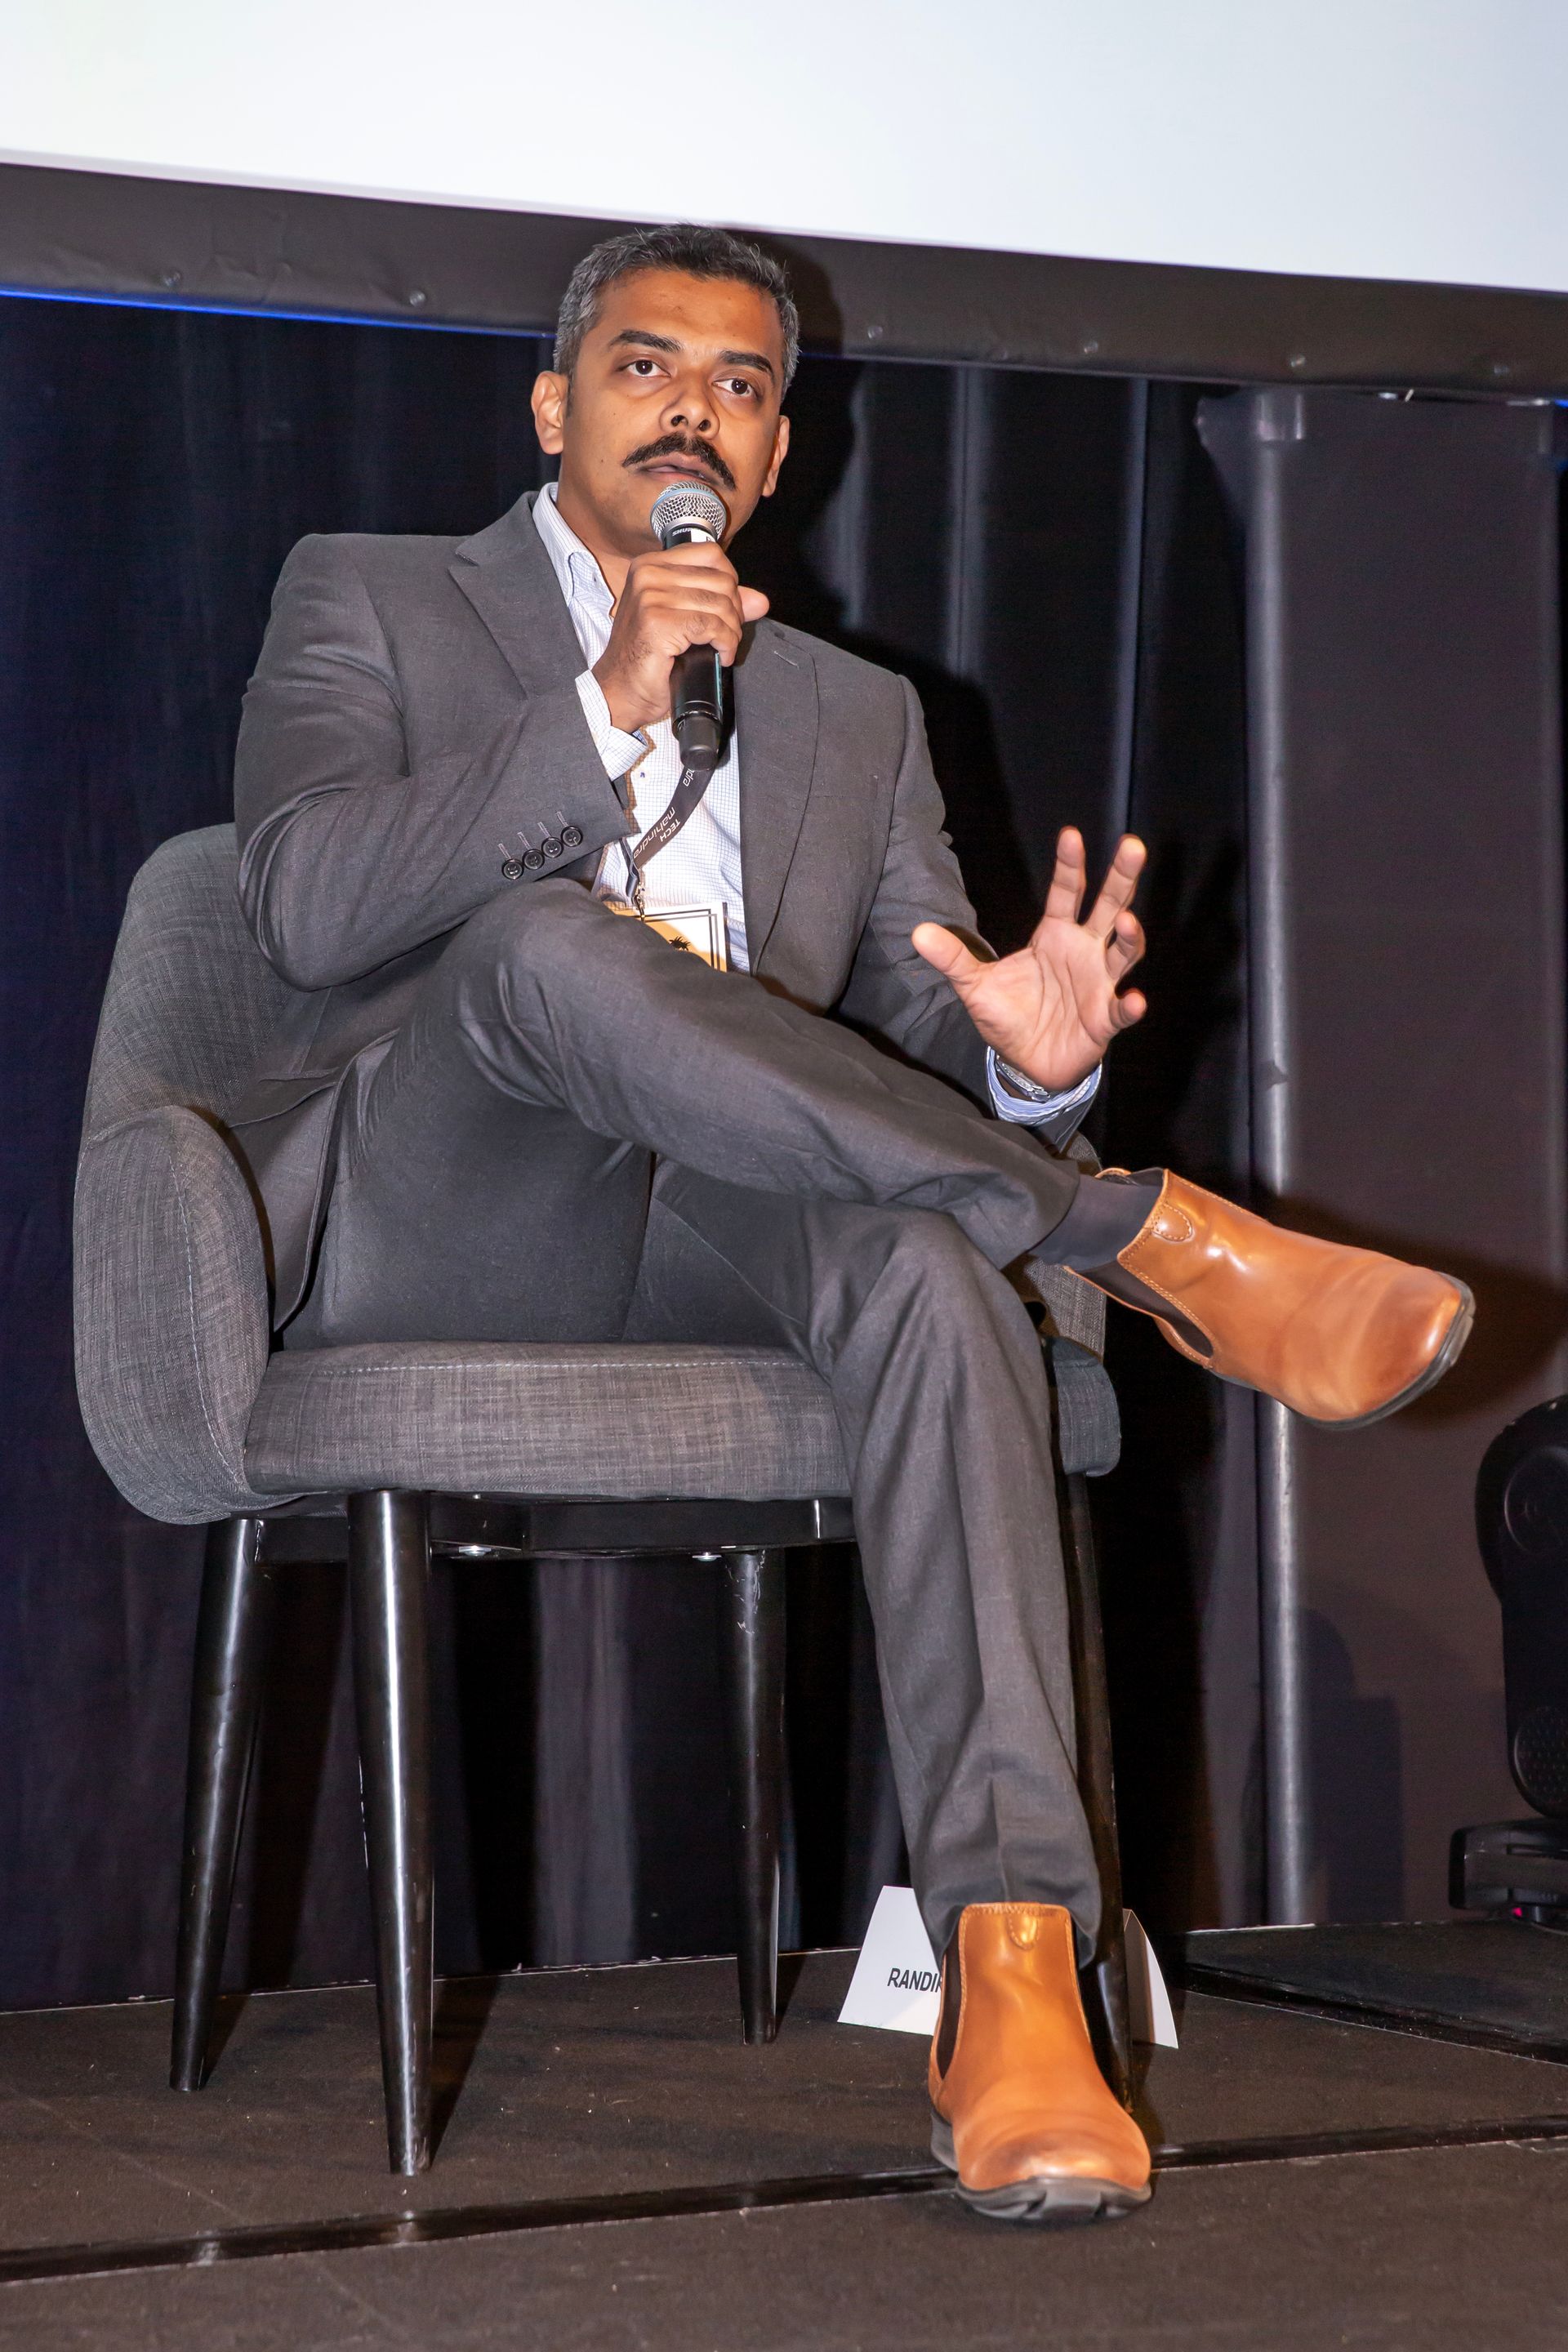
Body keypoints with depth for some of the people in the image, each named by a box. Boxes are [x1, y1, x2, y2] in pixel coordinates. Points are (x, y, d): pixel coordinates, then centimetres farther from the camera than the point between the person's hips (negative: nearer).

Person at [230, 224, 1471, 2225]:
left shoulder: (859, 716, 26)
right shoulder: (370, 601, 15)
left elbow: (918, 1045, 15)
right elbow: (304, 902, -4)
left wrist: (1020, 1058, -11)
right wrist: (603, 712, -14)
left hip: (733, 1240, 2)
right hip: (430, 1221, -2)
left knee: (927, 1247, -34)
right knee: (544, 937, -36)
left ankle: (1014, 1972, -45)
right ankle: (1162, 1246, -31)